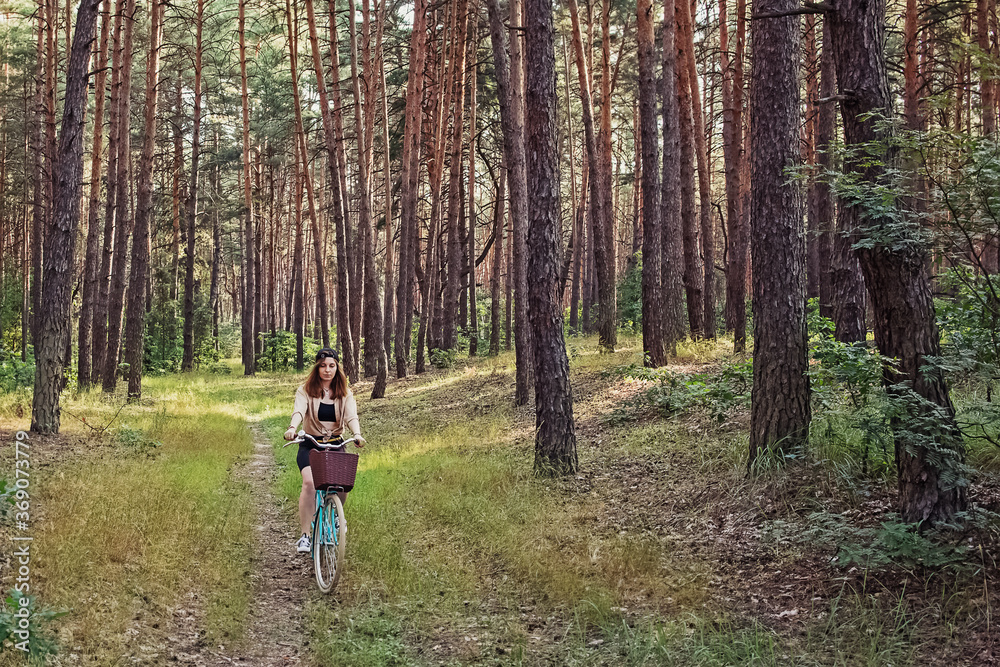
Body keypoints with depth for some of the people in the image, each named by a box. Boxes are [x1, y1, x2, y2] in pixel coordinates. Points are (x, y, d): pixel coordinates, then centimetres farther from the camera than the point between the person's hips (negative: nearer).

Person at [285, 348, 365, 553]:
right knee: (309, 482, -27)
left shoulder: (344, 393, 4)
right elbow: (299, 411, -20)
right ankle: (305, 535, -23)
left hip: (335, 444, 2)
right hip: (310, 445, -2)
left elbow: (351, 416, -11)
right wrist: (292, 428, -42)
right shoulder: (306, 390, -1)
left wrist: (357, 434, -33)